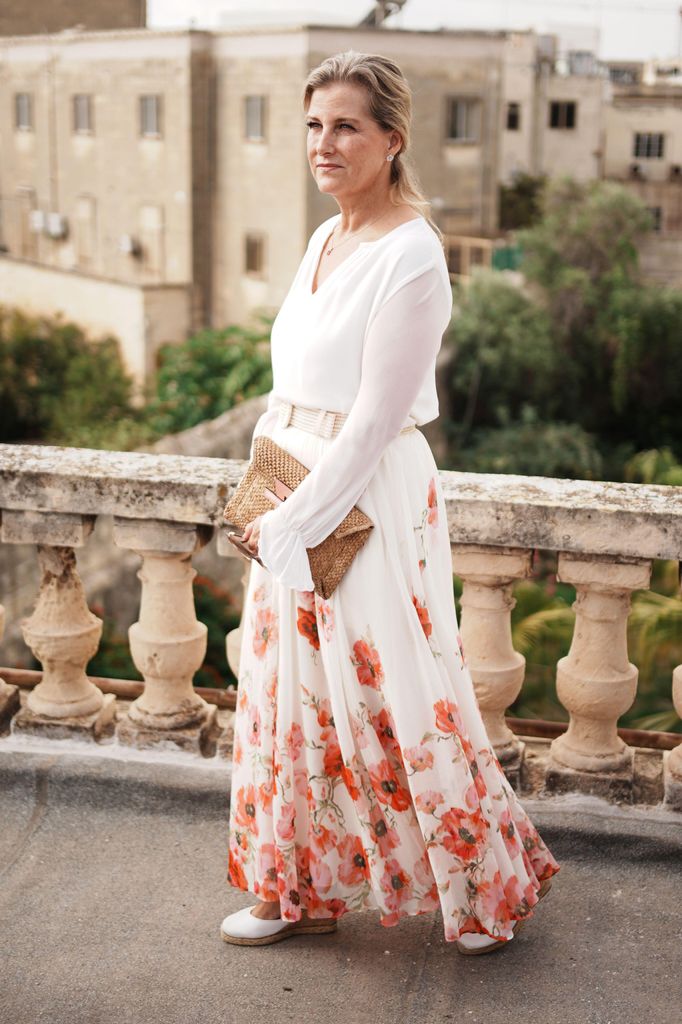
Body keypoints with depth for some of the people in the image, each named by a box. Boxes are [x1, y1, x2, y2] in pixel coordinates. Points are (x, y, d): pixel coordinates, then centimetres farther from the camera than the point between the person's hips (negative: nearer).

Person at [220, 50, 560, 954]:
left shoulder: (411, 253, -17)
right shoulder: (325, 238, 10)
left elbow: (374, 420, -19)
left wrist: (290, 522, -15)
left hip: (372, 500, -8)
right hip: (298, 498, 9)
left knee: (390, 692, 2)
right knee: (294, 688, 14)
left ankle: (489, 884, 24)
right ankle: (302, 889, 31)